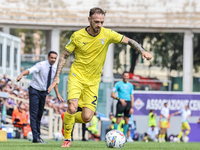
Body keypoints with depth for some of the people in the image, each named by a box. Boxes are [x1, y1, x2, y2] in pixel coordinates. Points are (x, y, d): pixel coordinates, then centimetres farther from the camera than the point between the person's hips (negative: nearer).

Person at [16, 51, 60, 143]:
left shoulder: (54, 69, 2)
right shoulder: (41, 65, -18)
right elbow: (30, 70, -37)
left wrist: (57, 94, 15)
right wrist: (21, 74, -57)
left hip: (43, 92, 6)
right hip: (35, 90, -6)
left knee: (40, 114, 11)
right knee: (34, 113, -13)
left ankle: (38, 135, 18)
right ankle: (36, 137, -18)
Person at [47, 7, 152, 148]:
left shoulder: (107, 34, -6)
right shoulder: (77, 36, -8)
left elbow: (128, 40, 3)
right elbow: (64, 56, 1)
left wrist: (143, 51, -13)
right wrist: (57, 77, -5)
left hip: (93, 82, 2)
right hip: (77, 76, -2)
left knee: (86, 117, -7)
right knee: (72, 107, -24)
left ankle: (69, 119, 28)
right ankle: (67, 139, -2)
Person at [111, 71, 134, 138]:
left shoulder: (130, 85, 15)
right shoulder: (118, 84, 2)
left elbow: (132, 97, 16)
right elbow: (112, 95, -2)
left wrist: (132, 107, 8)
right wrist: (120, 99, -16)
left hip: (128, 103, 4)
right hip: (121, 103, -4)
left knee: (126, 121, 2)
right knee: (118, 121, -8)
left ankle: (124, 136, 9)